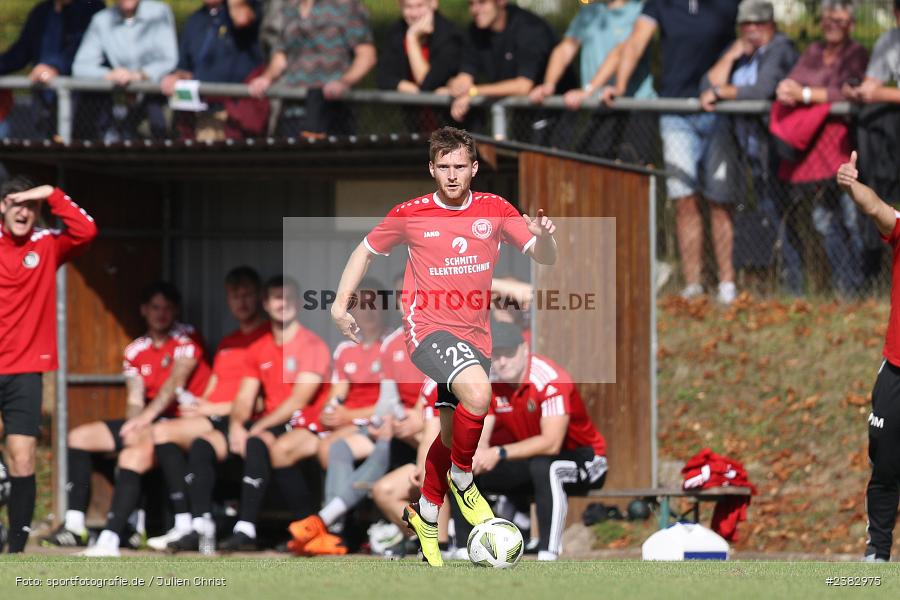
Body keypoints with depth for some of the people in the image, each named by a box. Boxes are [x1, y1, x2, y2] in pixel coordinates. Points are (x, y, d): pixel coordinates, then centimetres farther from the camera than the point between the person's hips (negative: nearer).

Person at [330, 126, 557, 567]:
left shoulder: (495, 211, 3)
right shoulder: (410, 215, -1)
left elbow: (544, 258, 2)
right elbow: (366, 250, 14)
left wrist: (543, 236, -20)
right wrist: (341, 303, 7)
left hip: (474, 336, 4)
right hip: (427, 328, -4)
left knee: (451, 434, 11)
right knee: (477, 392, -31)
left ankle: (425, 514, 33)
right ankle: (462, 479, -10)